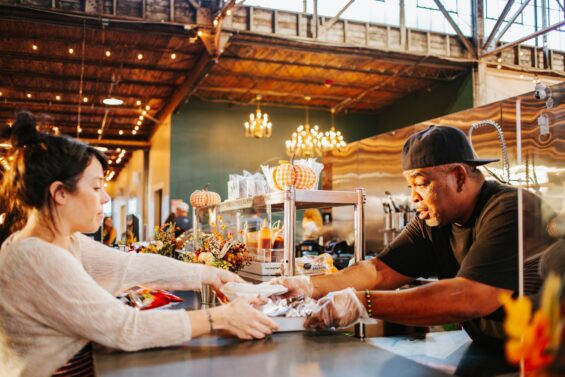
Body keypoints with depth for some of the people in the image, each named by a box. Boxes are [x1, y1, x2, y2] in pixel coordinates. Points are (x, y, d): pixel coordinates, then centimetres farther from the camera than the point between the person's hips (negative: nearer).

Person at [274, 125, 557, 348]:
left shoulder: (513, 212, -22)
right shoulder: (431, 224, 0)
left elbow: (469, 299, -32)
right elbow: (379, 272, -6)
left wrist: (362, 302, -35)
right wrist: (307, 286, -17)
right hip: (489, 354, 6)